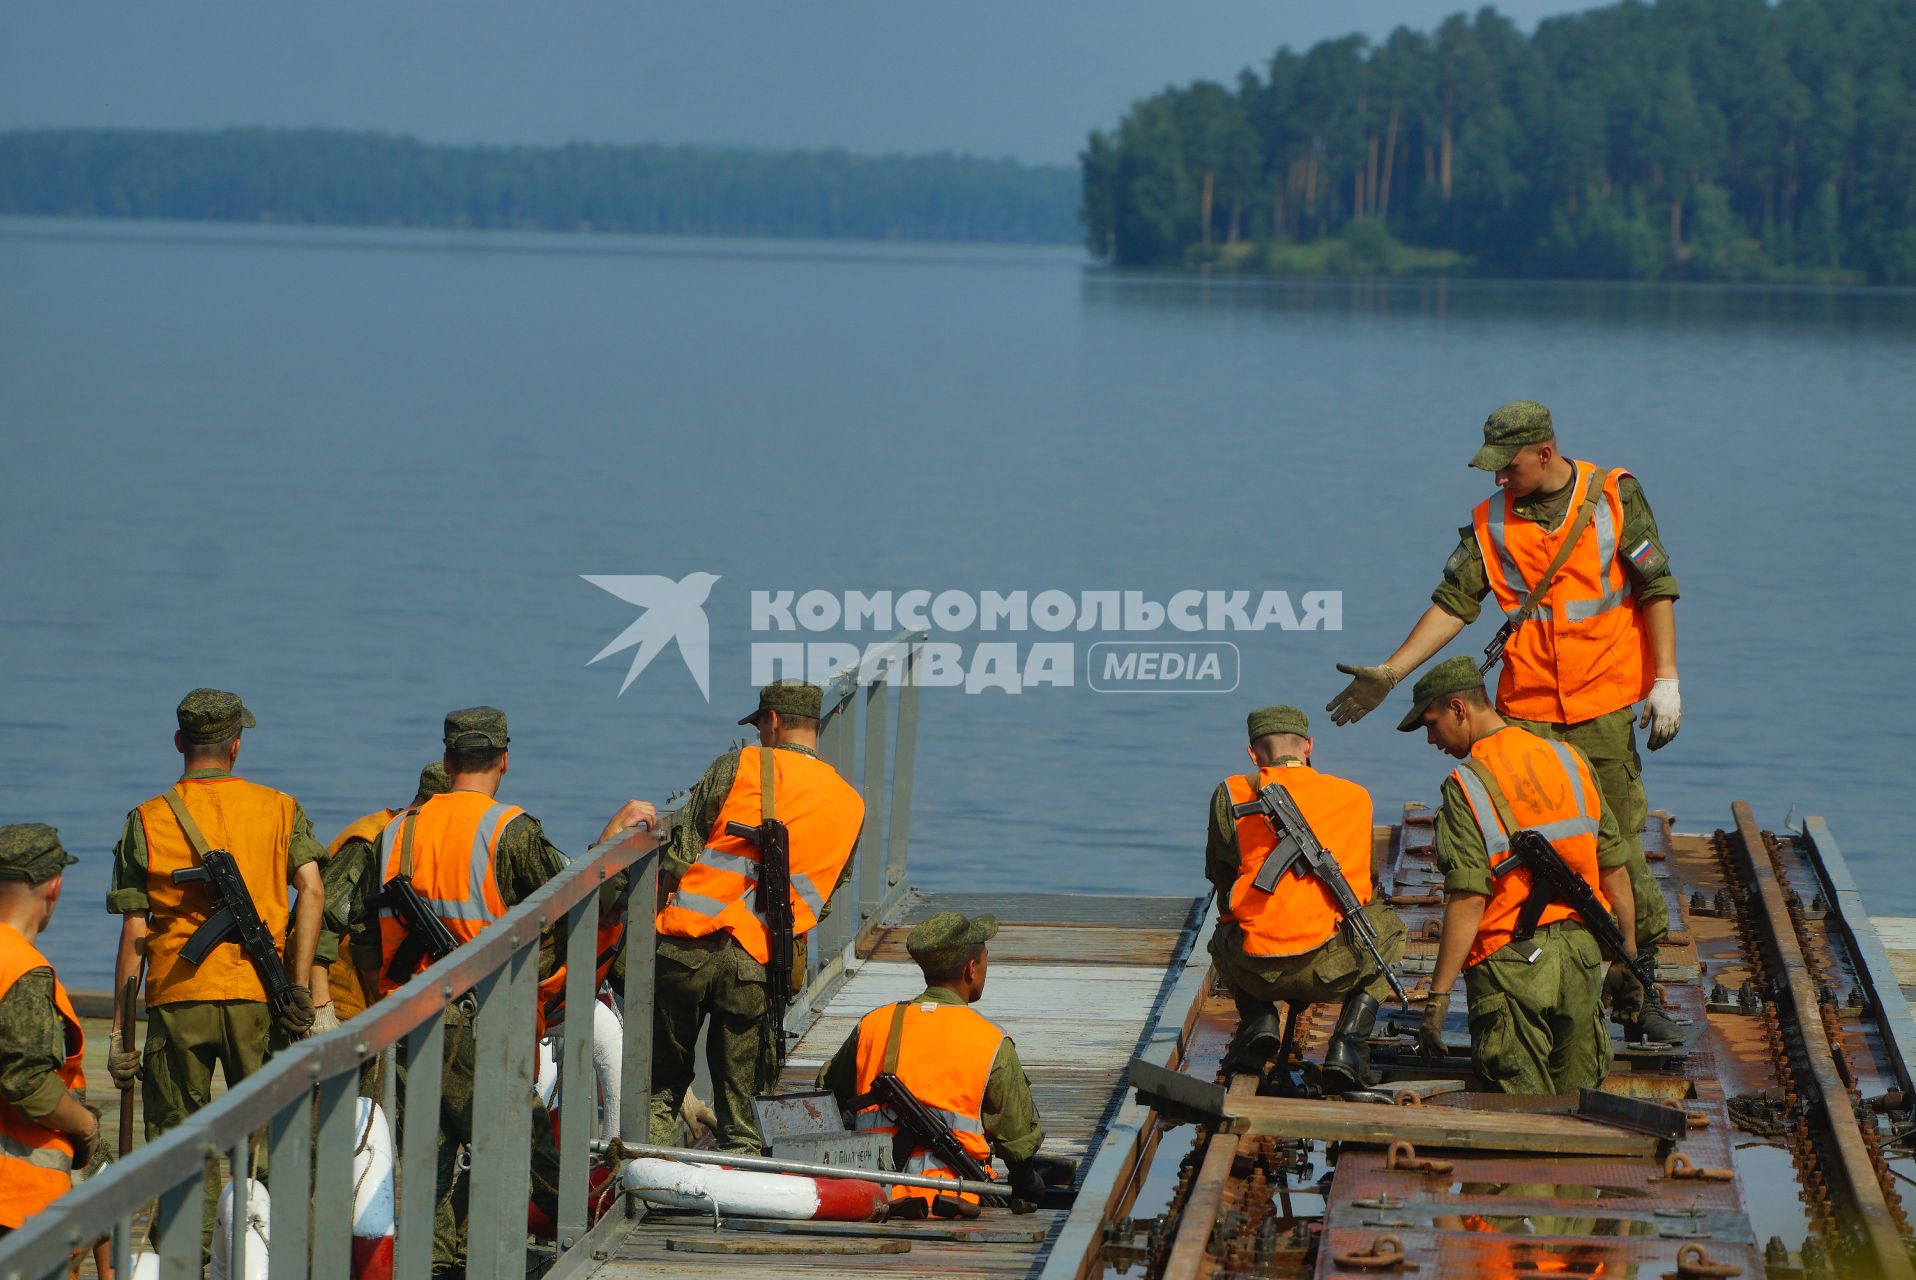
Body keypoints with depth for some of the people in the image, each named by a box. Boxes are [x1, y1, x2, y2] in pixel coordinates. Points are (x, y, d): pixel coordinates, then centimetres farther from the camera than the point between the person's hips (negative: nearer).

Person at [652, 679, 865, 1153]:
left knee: (662, 1083, 10)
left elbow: (682, 853, 1)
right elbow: (823, 900, 15)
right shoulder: (851, 805, 13)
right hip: (758, 966, 2)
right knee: (738, 1107, 8)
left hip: (687, 945, -2)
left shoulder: (740, 765, 2)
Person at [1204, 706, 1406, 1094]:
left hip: (1256, 972, 1)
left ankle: (1258, 1020, 9)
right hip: (1329, 968, -1)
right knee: (1386, 927, 33)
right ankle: (1349, 1042, 12)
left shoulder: (1231, 794, 9)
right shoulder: (1355, 796, 14)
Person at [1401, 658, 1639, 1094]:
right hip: (1581, 952, 5)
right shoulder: (1571, 760, 9)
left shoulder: (1467, 785, -10)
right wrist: (1629, 958, 19)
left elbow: (1468, 899, -16)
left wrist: (1437, 996, -14)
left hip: (1510, 960, -5)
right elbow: (1615, 868, 11)